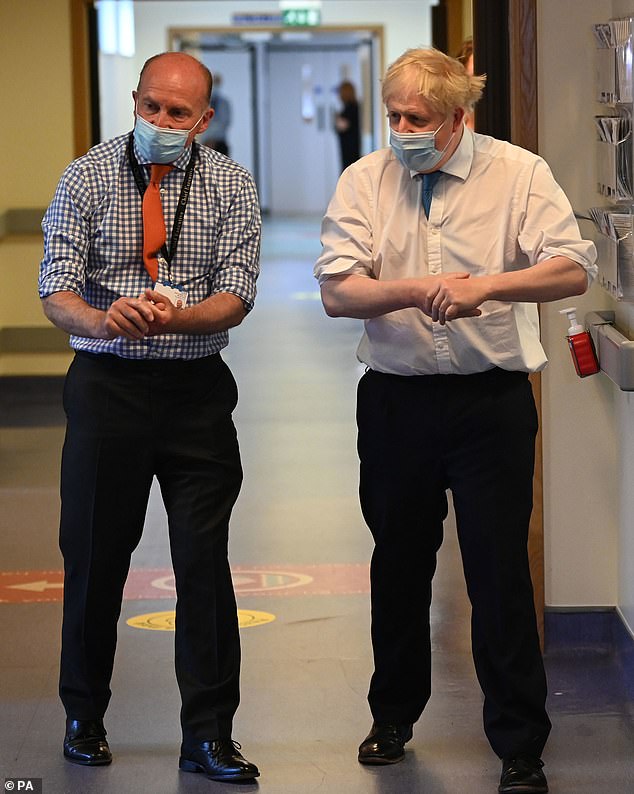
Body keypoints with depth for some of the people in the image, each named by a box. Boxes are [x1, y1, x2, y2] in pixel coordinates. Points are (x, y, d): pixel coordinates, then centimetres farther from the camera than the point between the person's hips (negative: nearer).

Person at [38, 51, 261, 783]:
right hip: (107, 385, 0)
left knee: (205, 558, -2)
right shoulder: (86, 177, 0)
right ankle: (84, 717, 22)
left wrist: (176, 318, -26)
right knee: (94, 554, 5)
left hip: (197, 389, 1)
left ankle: (208, 735, 5)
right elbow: (55, 290, -8)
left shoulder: (230, 186, 3)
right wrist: (103, 320, -30)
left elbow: (236, 296, -6)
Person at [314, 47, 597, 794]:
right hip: (396, 399, 3)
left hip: (490, 401, -3)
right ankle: (394, 715, 35)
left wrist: (487, 286, -28)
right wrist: (417, 289, -26)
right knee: (398, 564, 16)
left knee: (500, 572, -2)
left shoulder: (518, 173, -4)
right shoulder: (365, 181, 1)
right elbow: (336, 290, -9)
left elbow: (574, 269, -14)